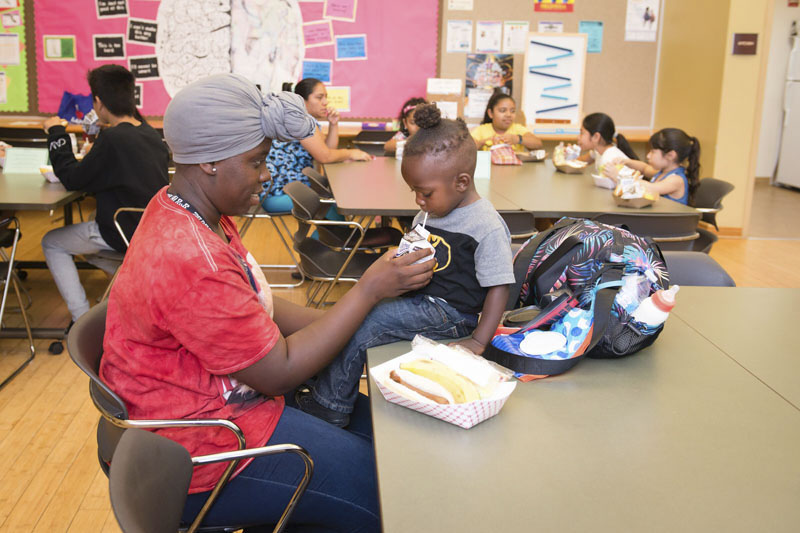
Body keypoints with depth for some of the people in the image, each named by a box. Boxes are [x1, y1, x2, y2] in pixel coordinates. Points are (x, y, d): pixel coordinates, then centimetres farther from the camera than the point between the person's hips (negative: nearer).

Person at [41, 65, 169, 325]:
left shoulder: (112, 139, -22)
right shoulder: (150, 133, 2)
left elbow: (72, 179, -13)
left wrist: (57, 134, -4)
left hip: (124, 234, -8)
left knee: (52, 243, 15)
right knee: (83, 237, 33)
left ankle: (82, 320, 10)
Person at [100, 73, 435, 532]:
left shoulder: (194, 211, 2)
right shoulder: (189, 259, -31)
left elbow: (257, 306, 9)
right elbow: (279, 371, -23)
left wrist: (335, 322, -2)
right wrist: (369, 290, -18)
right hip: (199, 449, -10)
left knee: (372, 421, 12)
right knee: (384, 492, -8)